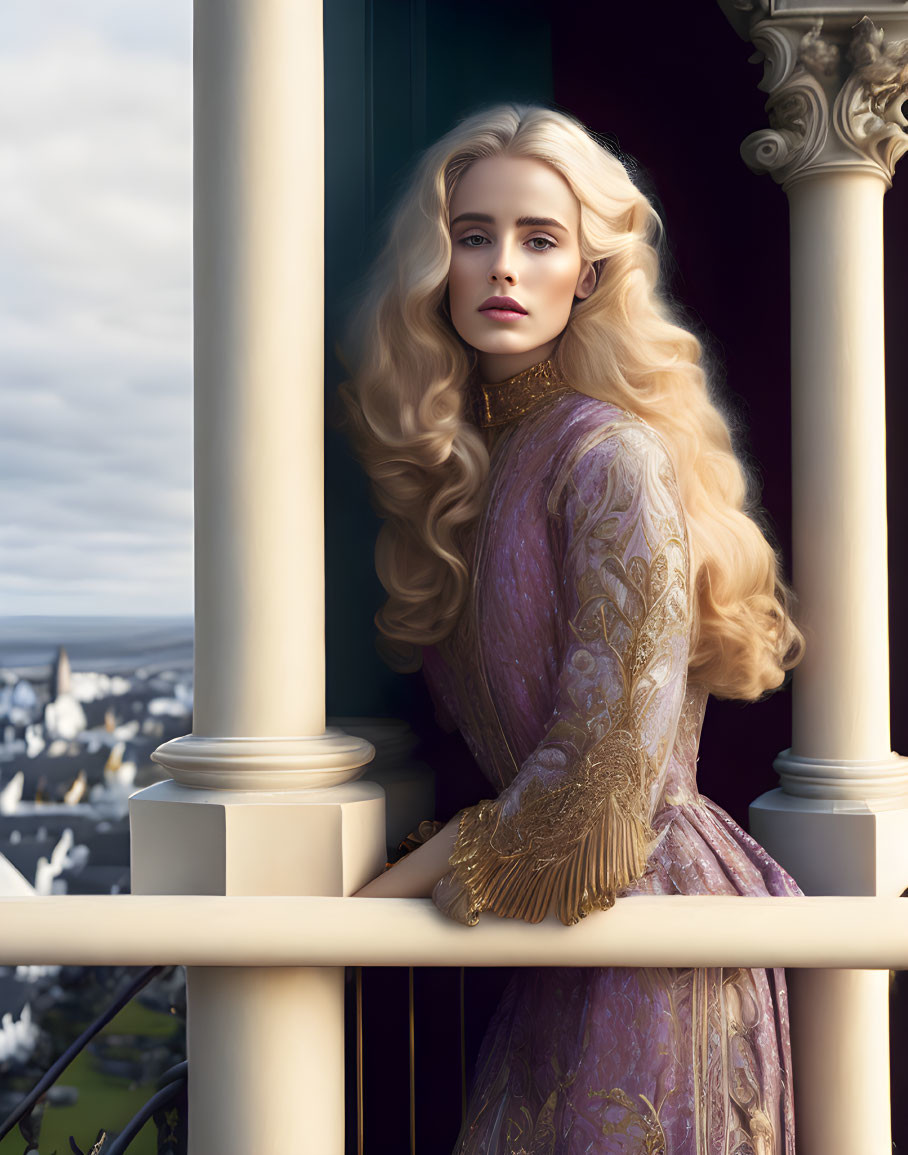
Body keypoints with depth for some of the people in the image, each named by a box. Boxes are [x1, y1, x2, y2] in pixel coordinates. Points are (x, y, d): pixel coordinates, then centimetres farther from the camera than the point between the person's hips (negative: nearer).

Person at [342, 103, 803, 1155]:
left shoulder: (613, 457, -17)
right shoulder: (455, 458, 7)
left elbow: (613, 753, -20)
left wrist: (408, 881, -11)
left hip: (645, 907, -7)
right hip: (542, 928, 7)